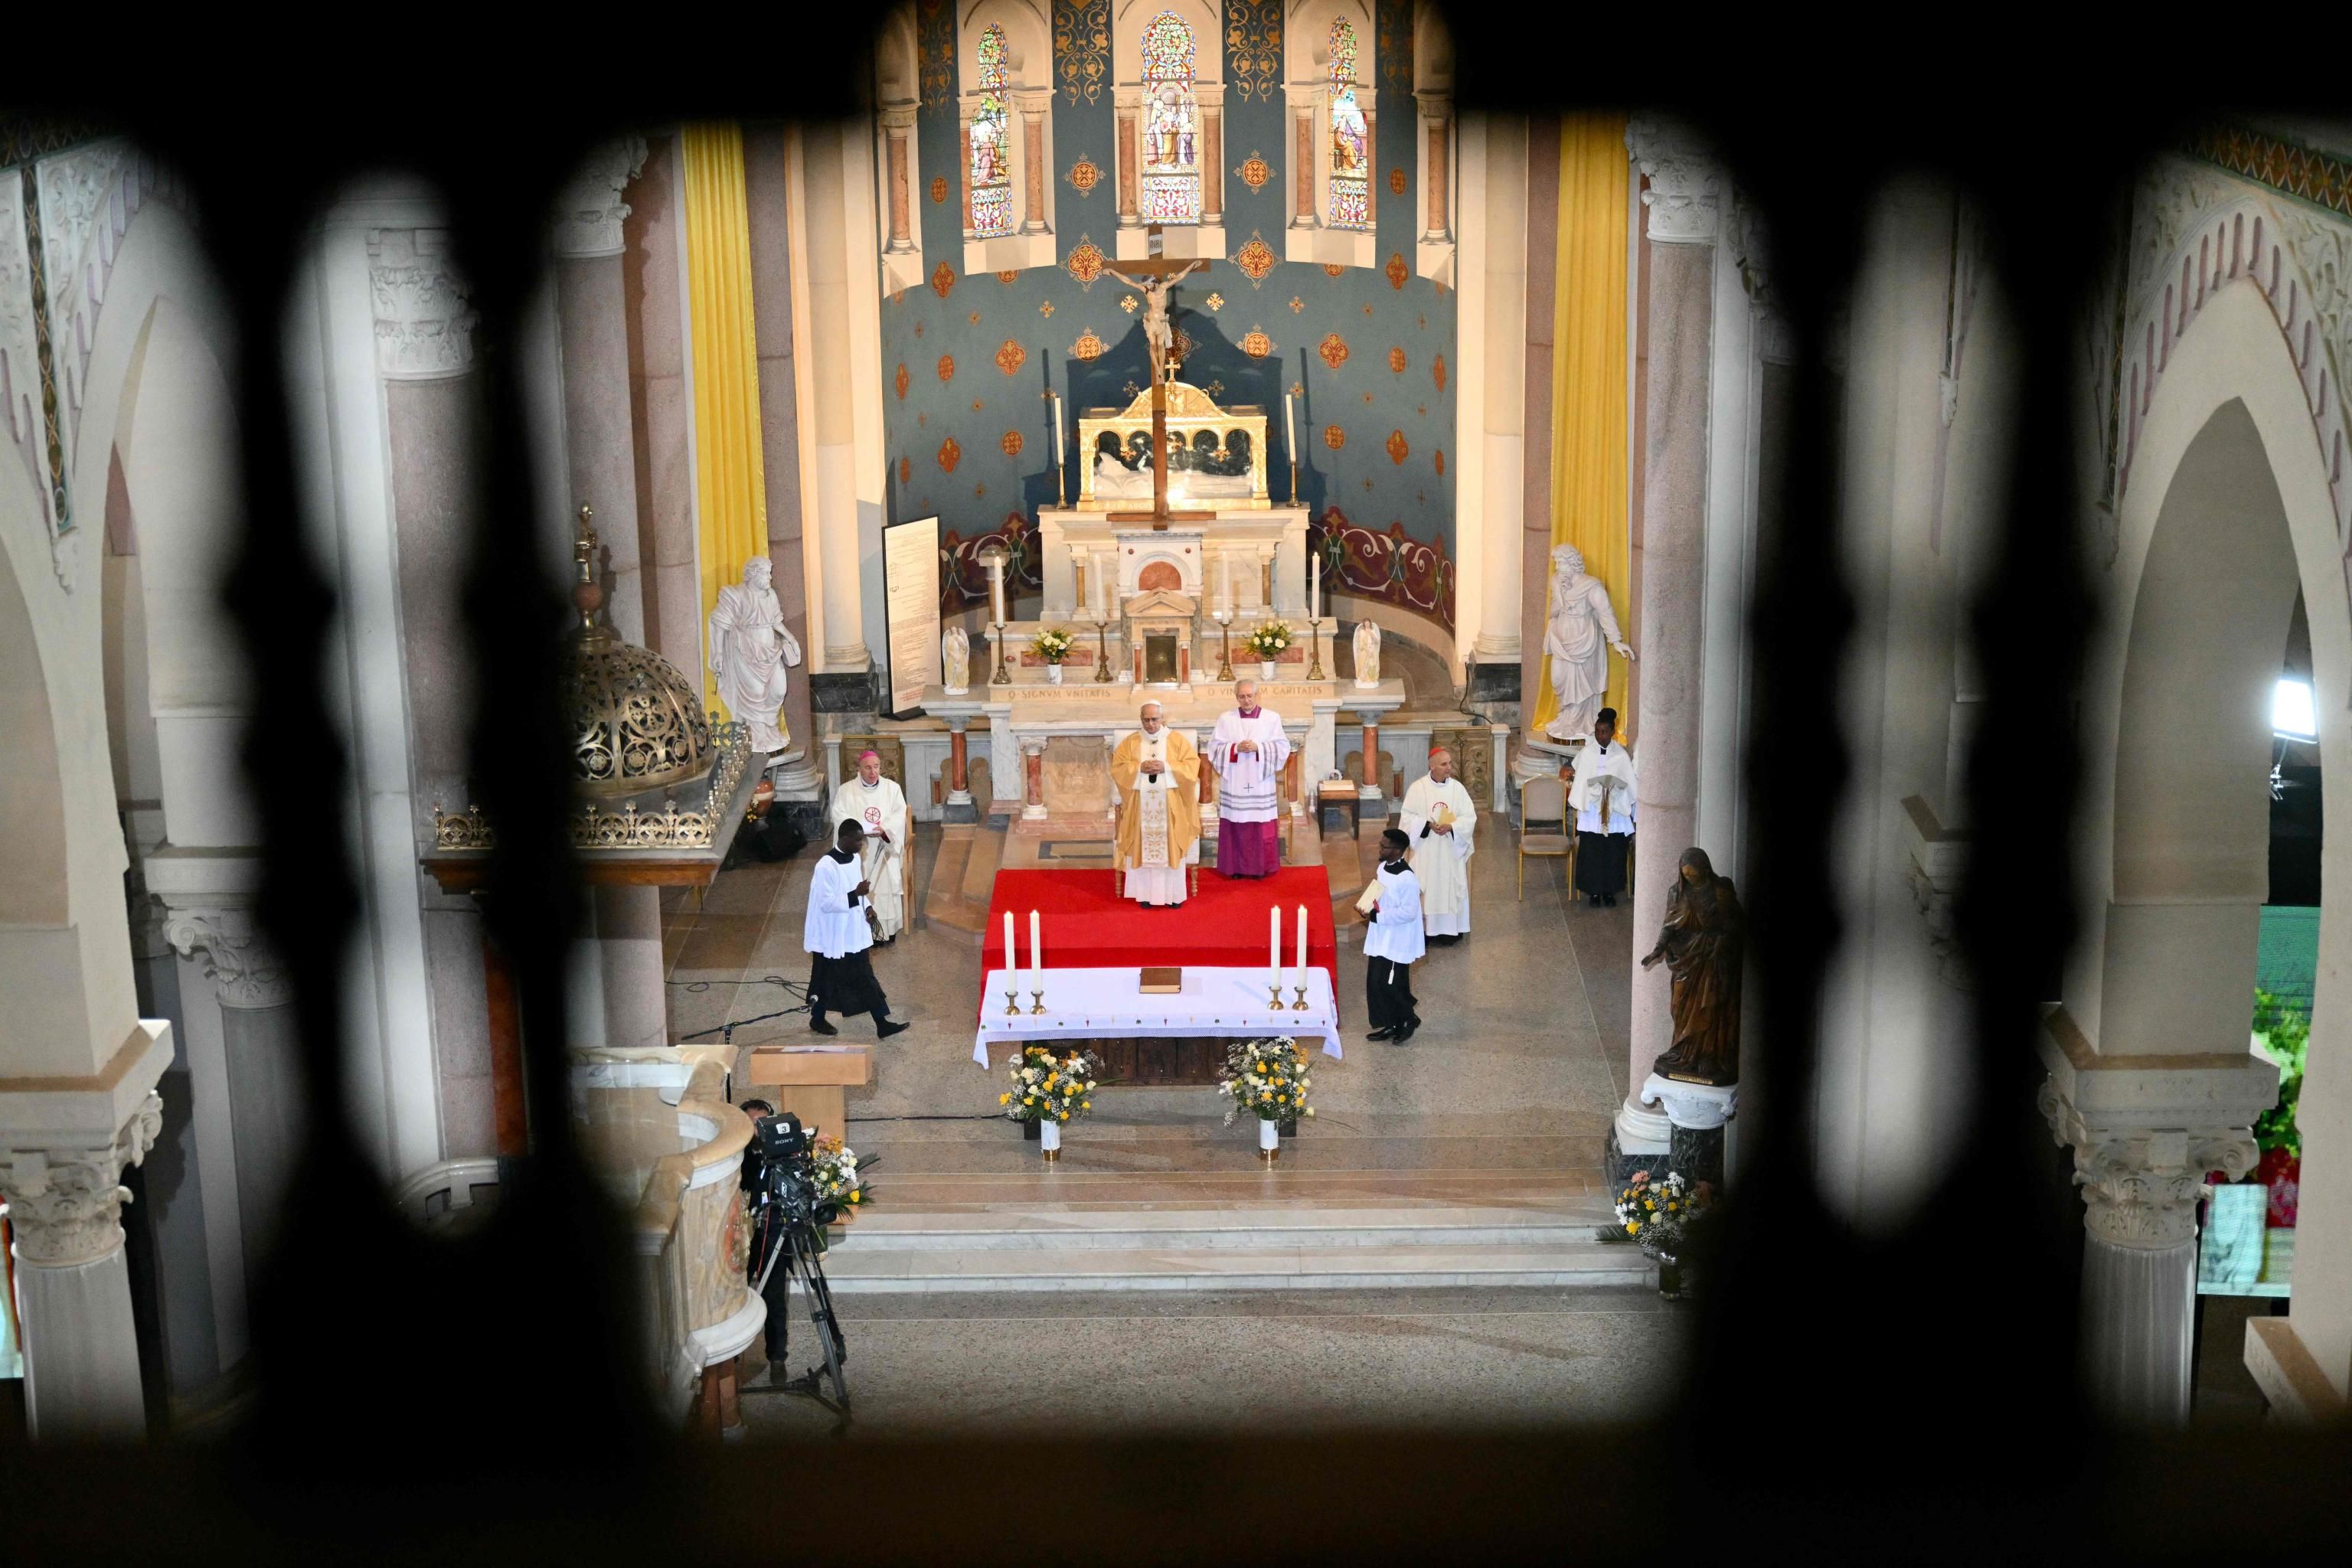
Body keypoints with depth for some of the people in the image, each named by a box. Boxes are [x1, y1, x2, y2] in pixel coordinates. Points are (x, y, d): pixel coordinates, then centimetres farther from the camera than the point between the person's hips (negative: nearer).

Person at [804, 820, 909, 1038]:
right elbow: (826, 904, -26)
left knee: (864, 977, 9)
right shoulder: (826, 866, -24)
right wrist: (856, 895, -30)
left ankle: (882, 1024, 12)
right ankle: (817, 1020, 29)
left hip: (854, 932, 8)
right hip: (832, 935, -8)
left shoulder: (854, 858, 3)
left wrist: (867, 907, 2)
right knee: (827, 981, 9)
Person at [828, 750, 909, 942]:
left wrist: (885, 829, -24)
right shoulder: (846, 790, 0)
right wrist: (861, 829, -25)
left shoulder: (892, 788, 4)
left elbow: (900, 814, -4)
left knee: (886, 887, 1)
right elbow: (838, 815, -9)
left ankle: (887, 931, 10)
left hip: (884, 850, 1)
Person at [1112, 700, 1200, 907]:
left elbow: (1193, 765, -3)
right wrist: (1139, 768, -15)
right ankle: (1146, 894, 4)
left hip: (1170, 804, -1)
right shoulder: (1130, 742, 6)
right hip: (1141, 804, 1)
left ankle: (1172, 894, 3)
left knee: (1171, 849, -3)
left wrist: (1166, 768, -16)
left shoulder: (1177, 740, 3)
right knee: (1143, 848, -2)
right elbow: (1117, 768, 1)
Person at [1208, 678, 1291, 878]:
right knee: (1236, 826, 1)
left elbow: (1282, 747, -2)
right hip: (1234, 783, 1)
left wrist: (1258, 747, -15)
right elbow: (1215, 747, 1)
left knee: (1261, 827, 0)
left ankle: (1260, 866, 9)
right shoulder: (1226, 719, 5)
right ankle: (1236, 867, 9)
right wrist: (1236, 748, -14)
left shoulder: (1272, 719, 2)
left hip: (1260, 783, -1)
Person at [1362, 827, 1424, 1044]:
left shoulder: (1407, 879, -24)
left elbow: (1409, 912, -24)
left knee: (1390, 985, -4)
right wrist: (1369, 907, 0)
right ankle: (1389, 1026, 26)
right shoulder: (1383, 867, 4)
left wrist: (1379, 915, -22)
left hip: (1396, 942, -9)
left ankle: (1409, 1018, 19)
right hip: (1380, 937, 9)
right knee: (1376, 983, 13)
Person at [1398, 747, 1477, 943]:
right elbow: (1407, 816, -4)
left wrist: (1451, 826, -18)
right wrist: (1428, 825, -19)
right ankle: (1424, 930, 6)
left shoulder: (1457, 788, 0)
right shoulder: (1418, 788, -5)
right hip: (1425, 849, -2)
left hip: (1451, 849, 2)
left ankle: (1449, 930, 10)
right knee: (1426, 888, 0)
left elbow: (1470, 817, 0)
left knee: (1450, 887, 3)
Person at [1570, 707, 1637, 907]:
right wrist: (1577, 806, -2)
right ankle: (1594, 891, 13)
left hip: (1615, 813, 0)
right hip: (1591, 812, 0)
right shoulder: (1587, 754, -1)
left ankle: (1609, 891, 17)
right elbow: (1580, 782, 2)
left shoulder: (1622, 756, -2)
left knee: (1613, 853, 3)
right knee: (1591, 853, 1)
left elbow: (1629, 786, 1)